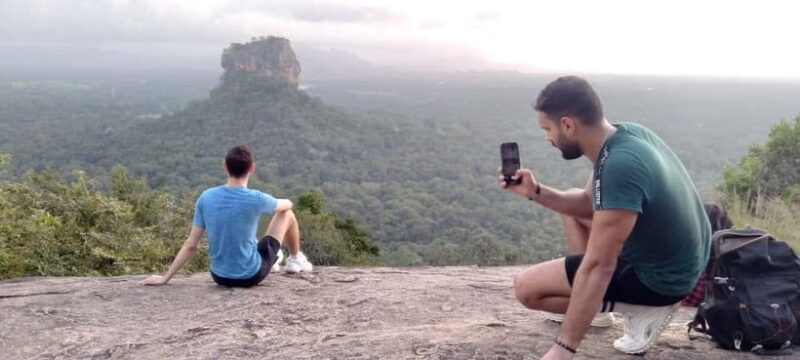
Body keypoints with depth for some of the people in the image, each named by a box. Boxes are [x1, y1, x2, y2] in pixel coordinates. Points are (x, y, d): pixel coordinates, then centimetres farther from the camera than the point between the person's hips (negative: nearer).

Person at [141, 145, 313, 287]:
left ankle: (272, 259, 52)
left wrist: (165, 278, 3)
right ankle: (296, 260, 38)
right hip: (251, 276, -3)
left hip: (220, 277, 4)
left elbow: (190, 246, -6)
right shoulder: (255, 199, -18)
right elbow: (287, 204, 5)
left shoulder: (206, 197, -9)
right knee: (286, 213, 14)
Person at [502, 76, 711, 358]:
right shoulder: (625, 133, -3)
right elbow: (590, 203, 12)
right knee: (571, 210, 22)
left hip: (661, 276, -9)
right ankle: (583, 308, 18)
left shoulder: (619, 168, -32)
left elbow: (598, 266, -32)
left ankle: (645, 308, -3)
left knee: (526, 287, -10)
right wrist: (536, 192, -3)